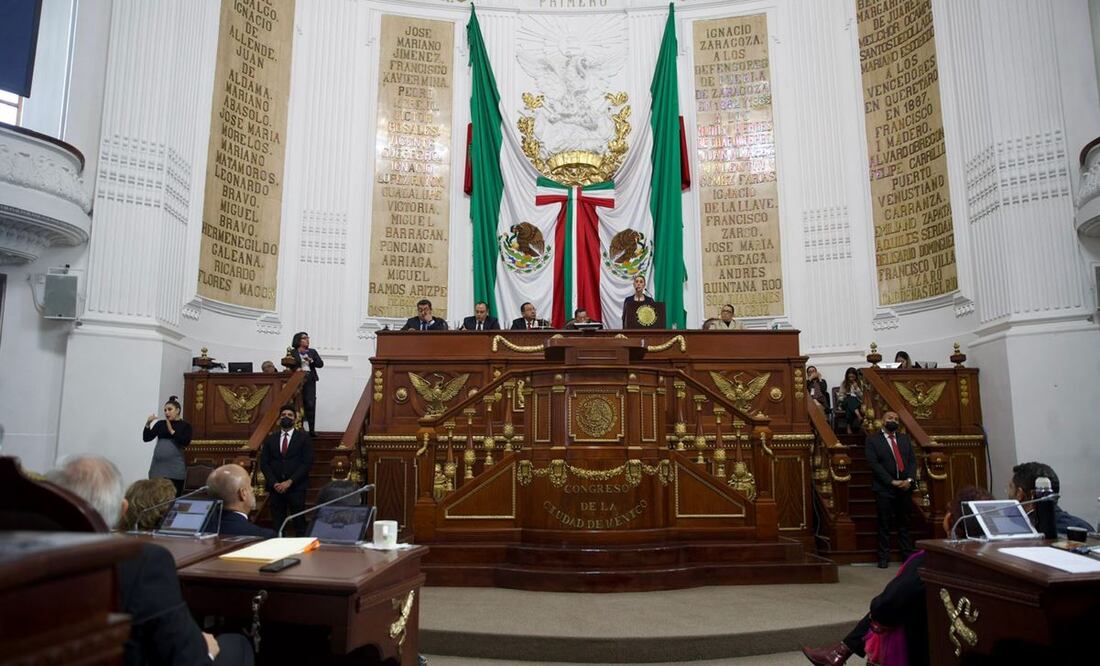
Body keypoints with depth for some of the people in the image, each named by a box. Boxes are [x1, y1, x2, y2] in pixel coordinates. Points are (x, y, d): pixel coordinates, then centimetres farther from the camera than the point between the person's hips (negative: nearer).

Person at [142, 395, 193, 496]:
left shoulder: (185, 425, 3)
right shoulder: (160, 424, 11)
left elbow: (186, 442, -10)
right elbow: (146, 438, 7)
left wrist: (172, 431, -12)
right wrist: (148, 424, -6)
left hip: (175, 468, -3)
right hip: (158, 466, 3)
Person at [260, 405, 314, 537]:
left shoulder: (304, 438, 3)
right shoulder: (270, 439, 12)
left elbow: (307, 463, -4)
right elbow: (264, 463, 8)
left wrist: (290, 482, -12)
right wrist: (274, 483, -6)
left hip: (296, 487, -2)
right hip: (275, 487, 3)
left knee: (299, 525, -2)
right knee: (277, 525, 2)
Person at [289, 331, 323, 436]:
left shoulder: (312, 352, 16)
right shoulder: (292, 353, 7)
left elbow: (321, 364, 10)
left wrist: (311, 360, -6)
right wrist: (297, 369, -16)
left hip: (310, 379, 2)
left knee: (310, 404, -5)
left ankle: (312, 429, -4)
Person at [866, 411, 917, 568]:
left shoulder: (904, 438, 14)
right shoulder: (873, 440, 0)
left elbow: (912, 460, 8)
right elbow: (874, 464, -9)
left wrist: (909, 479, -8)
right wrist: (892, 481, -15)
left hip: (905, 487, 4)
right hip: (884, 489, -4)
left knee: (904, 524, 9)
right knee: (884, 525, 2)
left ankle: (908, 555, 18)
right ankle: (883, 557, 9)